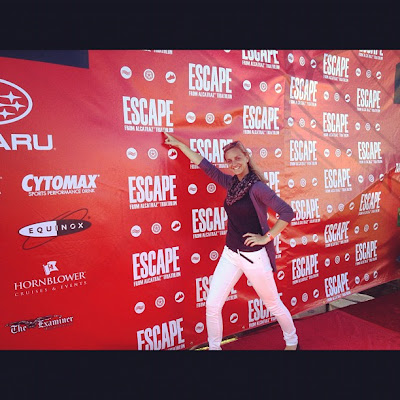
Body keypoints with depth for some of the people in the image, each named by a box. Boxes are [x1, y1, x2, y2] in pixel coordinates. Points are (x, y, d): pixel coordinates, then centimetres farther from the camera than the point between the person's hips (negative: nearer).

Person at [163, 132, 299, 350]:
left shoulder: (257, 187, -15)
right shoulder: (231, 182, 4)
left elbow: (287, 212, -19)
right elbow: (205, 164, 8)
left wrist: (267, 237, -17)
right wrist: (178, 144, 12)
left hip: (254, 256, -5)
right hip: (230, 253, 6)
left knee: (273, 304, 16)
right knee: (212, 305, 3)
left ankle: (292, 343, 44)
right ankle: (214, 346, 27)